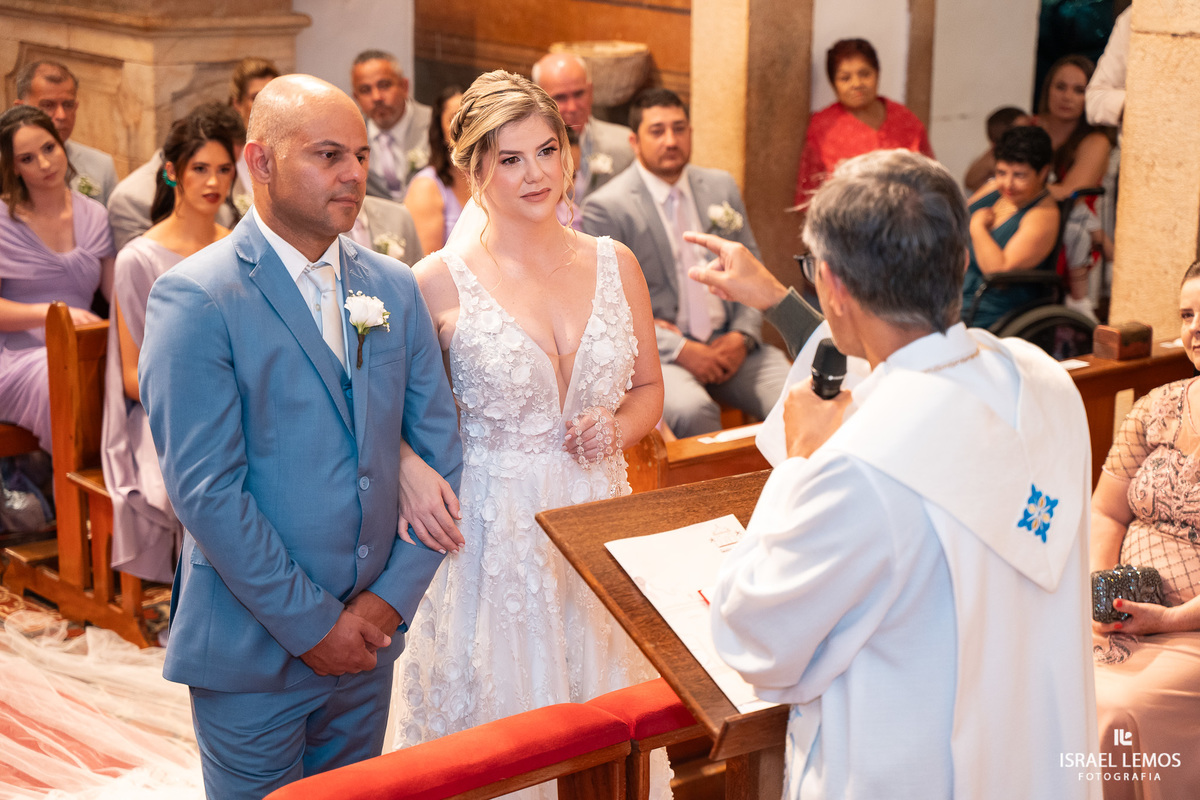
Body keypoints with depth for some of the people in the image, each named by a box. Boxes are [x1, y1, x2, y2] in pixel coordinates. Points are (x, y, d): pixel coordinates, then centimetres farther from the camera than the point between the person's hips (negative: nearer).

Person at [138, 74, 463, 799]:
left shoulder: (395, 288, 5)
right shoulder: (195, 299, -13)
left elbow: (440, 452, 5)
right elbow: (205, 489, -18)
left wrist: (394, 597, -5)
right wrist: (311, 624, -15)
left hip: (367, 635, 5)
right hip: (253, 649, -5)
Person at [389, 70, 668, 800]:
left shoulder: (615, 264, 5)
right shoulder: (440, 281, -6)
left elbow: (649, 389, 15)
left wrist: (616, 429, -5)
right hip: (492, 530, -3)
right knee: (496, 721, 6)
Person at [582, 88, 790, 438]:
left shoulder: (721, 186, 13)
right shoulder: (606, 208, -4)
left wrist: (742, 336, -2)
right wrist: (680, 350, -15)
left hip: (728, 343, 5)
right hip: (655, 352, -5)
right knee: (692, 410, -36)